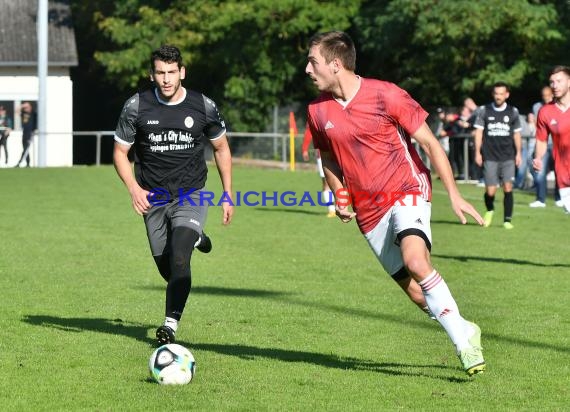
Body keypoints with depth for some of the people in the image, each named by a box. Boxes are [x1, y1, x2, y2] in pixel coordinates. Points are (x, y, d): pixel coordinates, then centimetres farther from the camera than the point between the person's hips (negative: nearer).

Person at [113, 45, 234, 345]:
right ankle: (193, 239, 44)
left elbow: (221, 148, 9)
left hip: (191, 195, -2)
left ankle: (170, 325, -17)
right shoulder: (137, 106, -7)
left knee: (178, 259, -22)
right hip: (153, 197, 2)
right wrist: (133, 188, -16)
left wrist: (228, 195, 7)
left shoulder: (203, 107, -6)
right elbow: (120, 152, 1)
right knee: (167, 270, 10)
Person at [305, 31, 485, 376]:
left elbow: (430, 143, -5)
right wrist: (340, 198, 4)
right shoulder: (318, 111, 3)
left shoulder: (386, 95, -11)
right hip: (369, 213, 5)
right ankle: (466, 333, 19)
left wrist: (454, 195, -9)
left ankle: (462, 340, -22)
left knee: (415, 260, -31)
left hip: (406, 192, -5)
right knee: (416, 291, -2)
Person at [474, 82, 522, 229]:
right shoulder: (484, 111, 2)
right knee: (490, 191, -3)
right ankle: (489, 210, 28)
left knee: (508, 188, -9)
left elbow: (516, 133, 13)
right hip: (490, 157, -1)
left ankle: (507, 220, 0)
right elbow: (478, 132, 5)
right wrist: (477, 153, -1)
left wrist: (518, 153, 8)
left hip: (508, 157, 1)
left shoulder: (513, 112, 6)